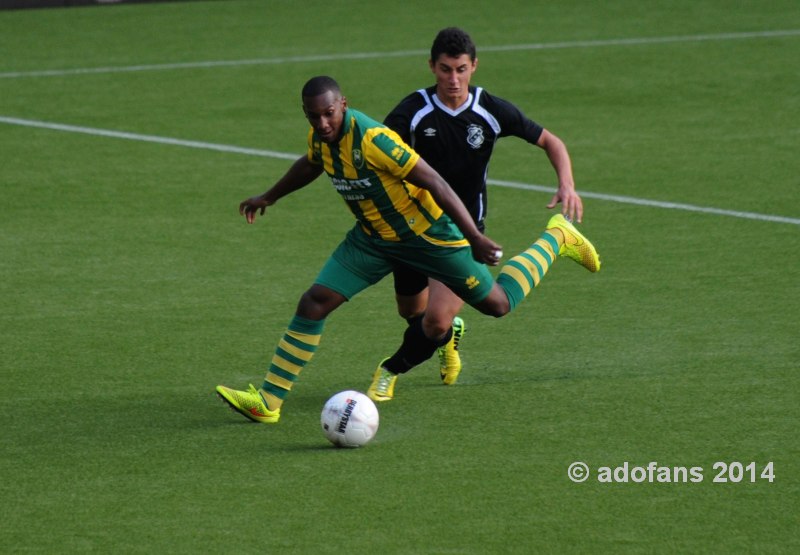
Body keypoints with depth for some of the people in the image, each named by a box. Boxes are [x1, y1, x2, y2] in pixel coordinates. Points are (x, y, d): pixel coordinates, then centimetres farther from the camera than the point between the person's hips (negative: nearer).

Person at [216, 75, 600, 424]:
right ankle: (268, 401, -3)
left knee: (497, 304, 6)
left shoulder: (372, 139, -32)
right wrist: (268, 198, 33)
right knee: (315, 302, -7)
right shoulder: (320, 137, -8)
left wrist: (475, 238, -29)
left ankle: (556, 239, 29)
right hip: (372, 239, 6)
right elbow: (311, 164, 19)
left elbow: (434, 183, -30)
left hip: (427, 233, -6)